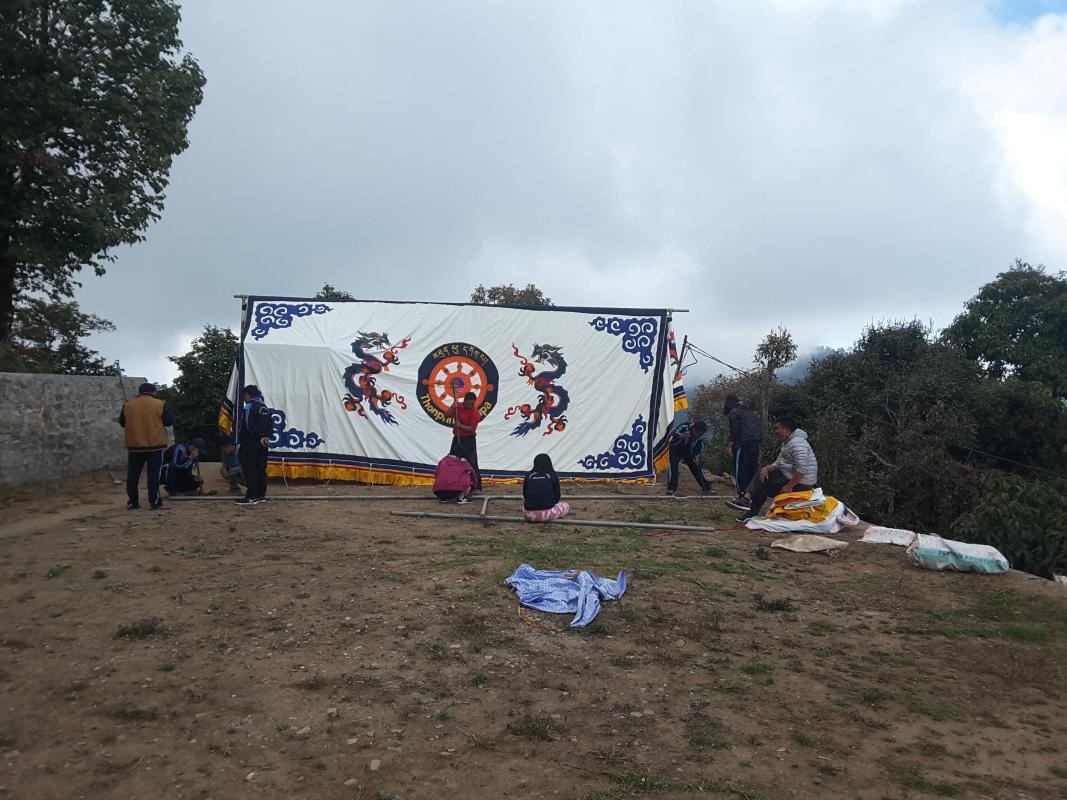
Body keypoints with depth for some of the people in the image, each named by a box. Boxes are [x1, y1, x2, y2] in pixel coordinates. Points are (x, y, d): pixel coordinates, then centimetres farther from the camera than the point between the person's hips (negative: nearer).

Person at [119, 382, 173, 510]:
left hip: (134, 445, 3)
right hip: (155, 445, -2)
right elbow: (170, 421, -2)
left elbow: (122, 423, 13)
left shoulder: (128, 405, 3)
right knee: (153, 473, 1)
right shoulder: (160, 405, -6)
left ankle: (132, 502, 13)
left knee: (133, 474, 10)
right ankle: (154, 501, 0)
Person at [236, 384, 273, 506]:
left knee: (250, 470, -6)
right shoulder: (265, 407, 15)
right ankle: (261, 495, 14)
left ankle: (251, 497, -8)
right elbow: (270, 424, 10)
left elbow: (249, 426, -18)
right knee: (261, 469, 11)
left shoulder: (249, 406, -10)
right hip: (262, 445, 8)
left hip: (250, 444, -8)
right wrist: (266, 436, 1)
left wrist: (260, 437, -16)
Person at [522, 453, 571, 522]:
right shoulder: (553, 475, 3)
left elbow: (524, 495, 15)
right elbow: (557, 495, 7)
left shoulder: (528, 475, 9)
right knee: (566, 505, 25)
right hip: (547, 515, -4)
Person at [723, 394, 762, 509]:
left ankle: (742, 497, -8)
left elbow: (734, 431, -11)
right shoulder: (750, 412, 21)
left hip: (743, 445, -7)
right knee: (752, 471, 11)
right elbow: (758, 429, 17)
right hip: (755, 445, 7)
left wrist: (729, 445, -7)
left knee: (740, 471, -3)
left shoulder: (733, 413, -2)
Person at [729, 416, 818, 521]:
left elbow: (802, 470, -31)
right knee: (762, 474, 9)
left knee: (763, 486, -2)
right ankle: (746, 499, -2)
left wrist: (789, 486, -25)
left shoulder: (796, 443, -22)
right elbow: (778, 463, 14)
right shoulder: (787, 443, 13)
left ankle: (751, 514, 12)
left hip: (800, 483, -10)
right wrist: (767, 468, -7)